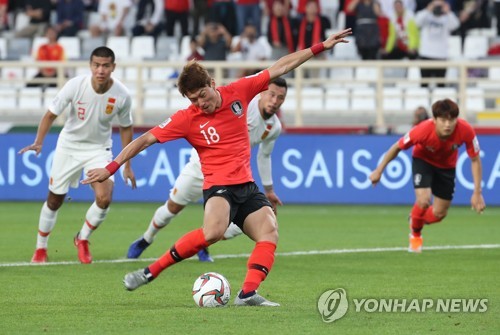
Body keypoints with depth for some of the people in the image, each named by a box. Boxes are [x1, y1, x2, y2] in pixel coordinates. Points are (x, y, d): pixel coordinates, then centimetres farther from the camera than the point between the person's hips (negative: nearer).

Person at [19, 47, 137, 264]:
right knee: (54, 200, 7)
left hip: (99, 149, 0)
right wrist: (39, 142, -25)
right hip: (69, 146, 0)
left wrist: (127, 165, 2)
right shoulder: (75, 86, -23)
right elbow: (51, 115, -11)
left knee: (104, 199, -19)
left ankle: (82, 240, 10)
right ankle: (40, 248, 30)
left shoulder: (122, 95, -18)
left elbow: (126, 128, 0)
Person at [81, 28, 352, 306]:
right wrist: (112, 168, -9)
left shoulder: (238, 92, 2)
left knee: (270, 232, -20)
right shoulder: (187, 119, -7)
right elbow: (146, 139, -5)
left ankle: (248, 293, -29)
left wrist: (320, 48, 7)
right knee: (213, 231, -32)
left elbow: (281, 67, 6)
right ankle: (150, 272, -24)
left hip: (246, 186, 5)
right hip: (218, 186, -5)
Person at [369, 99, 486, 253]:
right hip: (423, 160, -2)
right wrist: (379, 171, -12)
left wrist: (477, 193, -22)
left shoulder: (466, 131, -36)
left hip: (447, 165, 2)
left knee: (439, 214, 4)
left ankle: (415, 220, 41)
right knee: (423, 201, -24)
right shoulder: (423, 130, -39)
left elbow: (475, 160, -19)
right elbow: (396, 148, -20)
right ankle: (415, 234, 10)